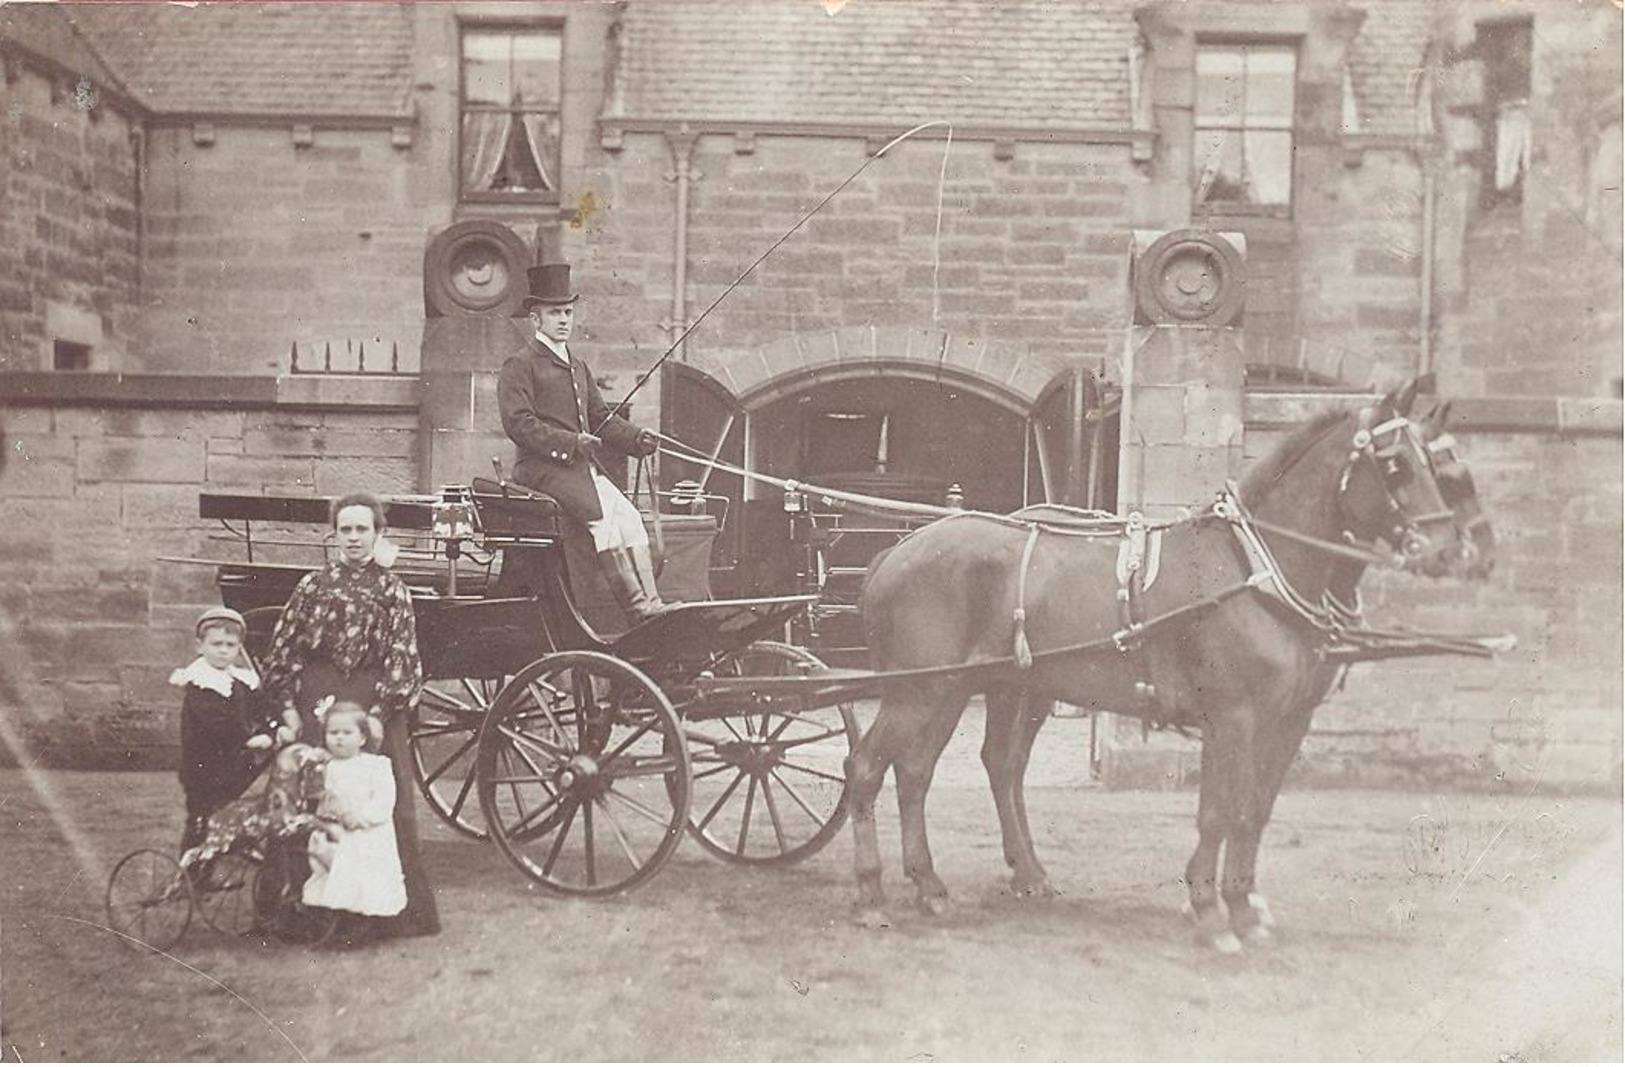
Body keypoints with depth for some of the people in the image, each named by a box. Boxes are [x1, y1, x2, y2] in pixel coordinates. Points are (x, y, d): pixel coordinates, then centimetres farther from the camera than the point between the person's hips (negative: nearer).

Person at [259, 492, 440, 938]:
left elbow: (402, 658, -2)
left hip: (375, 705, -1)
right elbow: (284, 648, 9)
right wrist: (288, 705, -1)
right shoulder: (313, 585, 9)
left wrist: (381, 712, -12)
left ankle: (398, 907, 6)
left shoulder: (391, 589, 5)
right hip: (318, 705, 1)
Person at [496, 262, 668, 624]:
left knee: (629, 516, -14)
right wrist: (569, 443, -20)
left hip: (584, 465, 7)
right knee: (601, 517, -26)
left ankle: (651, 606, -21)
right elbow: (518, 423, -12)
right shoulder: (519, 365, 0)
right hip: (544, 467, -7)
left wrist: (636, 438, 4)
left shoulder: (577, 366, 26)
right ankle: (638, 608, -28)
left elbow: (601, 417, 24)